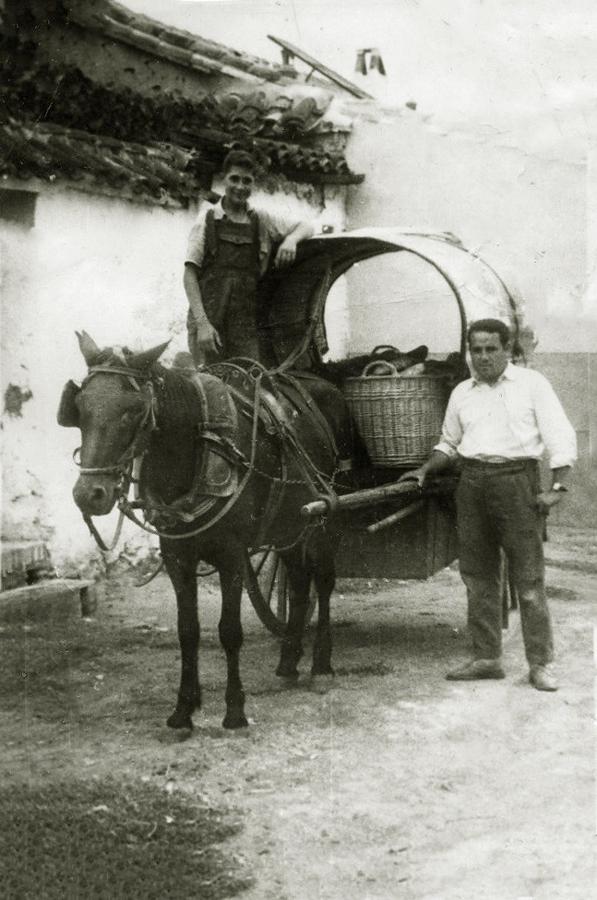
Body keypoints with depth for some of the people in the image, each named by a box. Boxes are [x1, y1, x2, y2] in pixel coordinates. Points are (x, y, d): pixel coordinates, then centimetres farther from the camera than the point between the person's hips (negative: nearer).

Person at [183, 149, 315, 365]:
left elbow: (306, 227, 21)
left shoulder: (262, 221, 13)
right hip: (208, 320, -2)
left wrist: (291, 239, -5)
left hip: (246, 323, 3)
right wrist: (202, 323, -11)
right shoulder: (208, 219, 5)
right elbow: (190, 274, 1)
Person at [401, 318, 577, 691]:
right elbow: (449, 444, 25)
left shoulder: (532, 383, 2)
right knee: (478, 577, 7)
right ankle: (487, 658, 16)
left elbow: (561, 437, -2)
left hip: (517, 480, -5)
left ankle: (541, 663, 4)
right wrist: (426, 470, 9)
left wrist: (558, 487, -11)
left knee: (529, 577, -2)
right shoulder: (462, 393, 14)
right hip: (472, 484, 5)